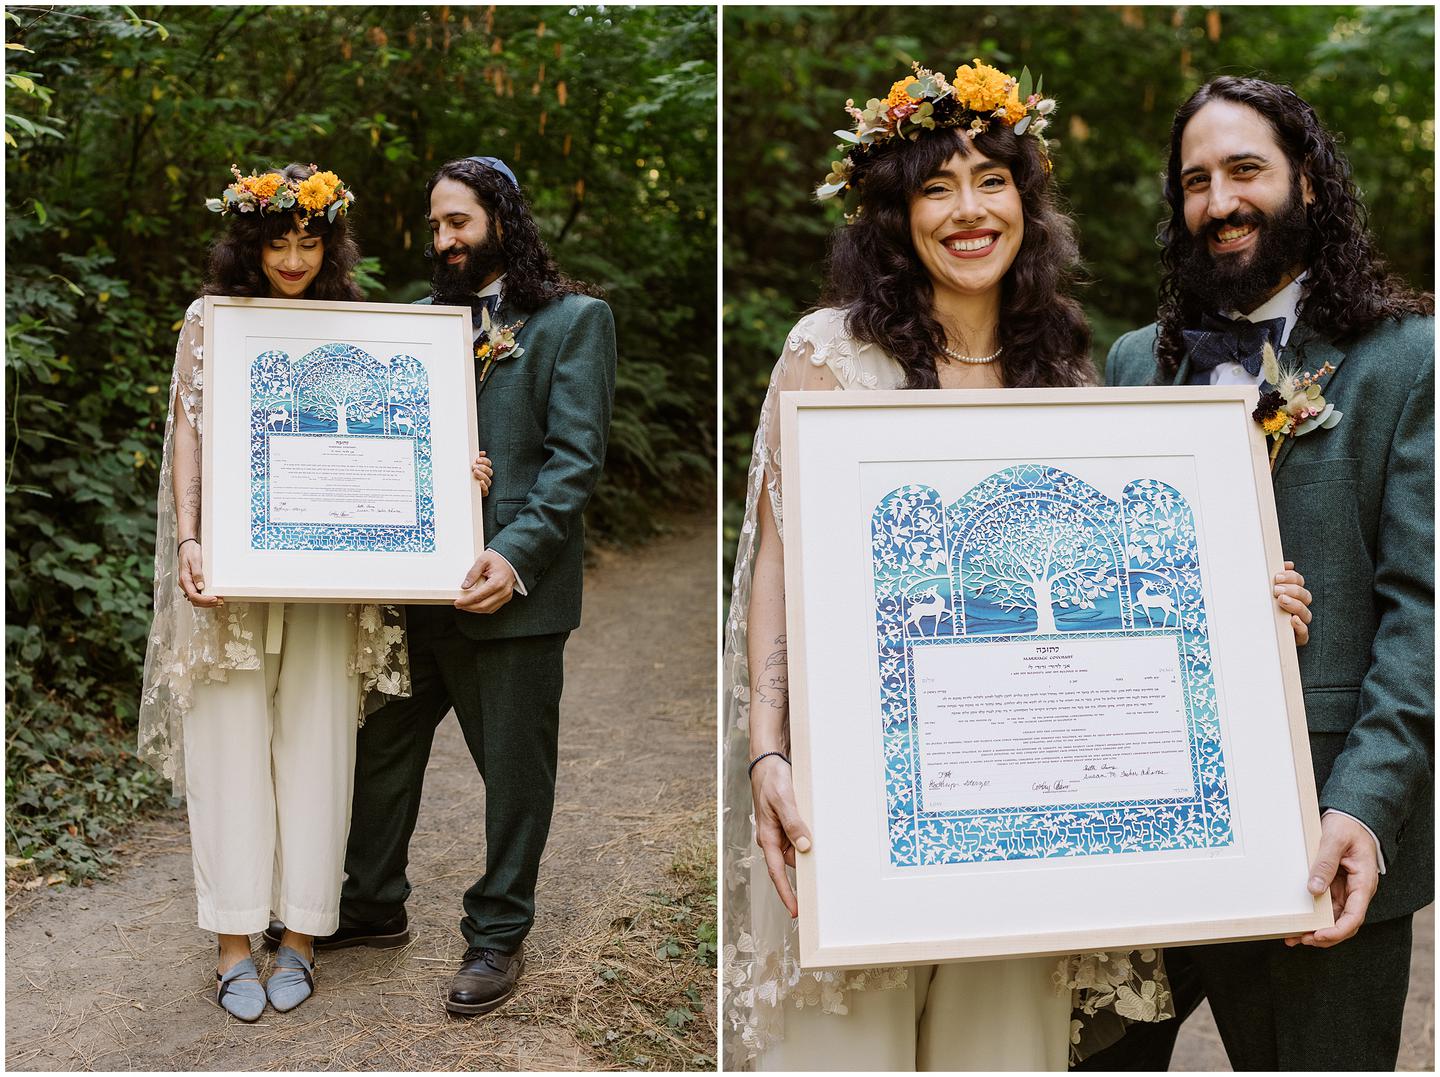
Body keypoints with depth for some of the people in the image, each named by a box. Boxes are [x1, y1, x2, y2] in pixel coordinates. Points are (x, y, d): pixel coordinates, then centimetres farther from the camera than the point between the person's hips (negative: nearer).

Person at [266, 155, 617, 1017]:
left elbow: (575, 457, -11)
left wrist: (515, 556, -21)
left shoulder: (574, 319, -3)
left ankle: (499, 935, 24)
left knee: (513, 767, 7)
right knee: (384, 746, 17)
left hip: (508, 587, -6)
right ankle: (373, 904, 37)